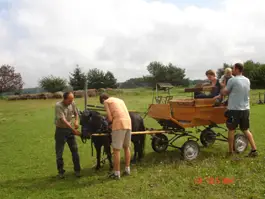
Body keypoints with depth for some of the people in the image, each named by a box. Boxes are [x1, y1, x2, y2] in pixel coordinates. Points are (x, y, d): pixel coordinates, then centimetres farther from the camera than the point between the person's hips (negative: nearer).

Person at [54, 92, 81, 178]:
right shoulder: (58, 106, -21)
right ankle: (61, 171, 21)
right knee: (59, 152, 5)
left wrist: (76, 121, -8)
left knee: (75, 150, 6)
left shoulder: (72, 103, -4)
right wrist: (74, 130, -31)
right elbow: (63, 120, -27)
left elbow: (76, 113, 14)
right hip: (61, 130, -4)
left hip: (70, 129, 4)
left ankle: (77, 170, 18)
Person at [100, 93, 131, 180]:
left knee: (116, 150, 1)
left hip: (119, 124, -7)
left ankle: (117, 174, 5)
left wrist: (110, 124, 18)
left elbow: (110, 118, -1)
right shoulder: (119, 100, 28)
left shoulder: (106, 102, 8)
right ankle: (127, 170, 27)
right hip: (128, 123, 7)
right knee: (126, 147, 19)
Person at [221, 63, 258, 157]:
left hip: (234, 109, -6)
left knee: (231, 130, 8)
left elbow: (225, 92, -4)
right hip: (245, 109, 6)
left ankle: (231, 151, 16)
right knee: (246, 130, 15)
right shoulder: (247, 80, 8)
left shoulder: (232, 80, -13)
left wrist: (221, 90, 17)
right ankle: (254, 150, 12)